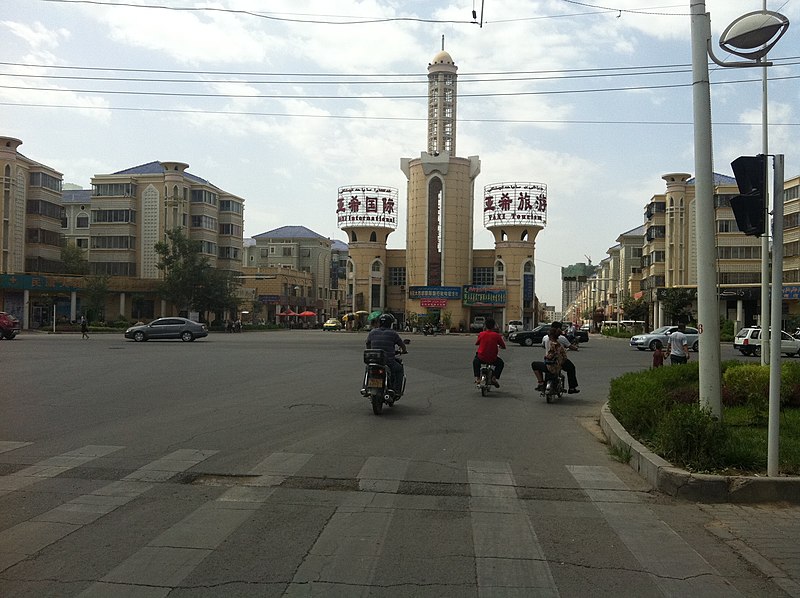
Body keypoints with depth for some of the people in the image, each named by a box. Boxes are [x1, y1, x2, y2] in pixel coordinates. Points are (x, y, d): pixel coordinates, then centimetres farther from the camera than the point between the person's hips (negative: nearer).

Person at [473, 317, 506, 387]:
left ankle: (477, 378, 23)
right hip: (492, 359, -1)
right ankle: (495, 377, 11)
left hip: (481, 358, 1)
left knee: (475, 361, 35)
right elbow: (503, 346, -1)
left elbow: (476, 343, 12)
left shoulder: (481, 334, -4)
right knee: (500, 363, 29)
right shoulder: (497, 335, -7)